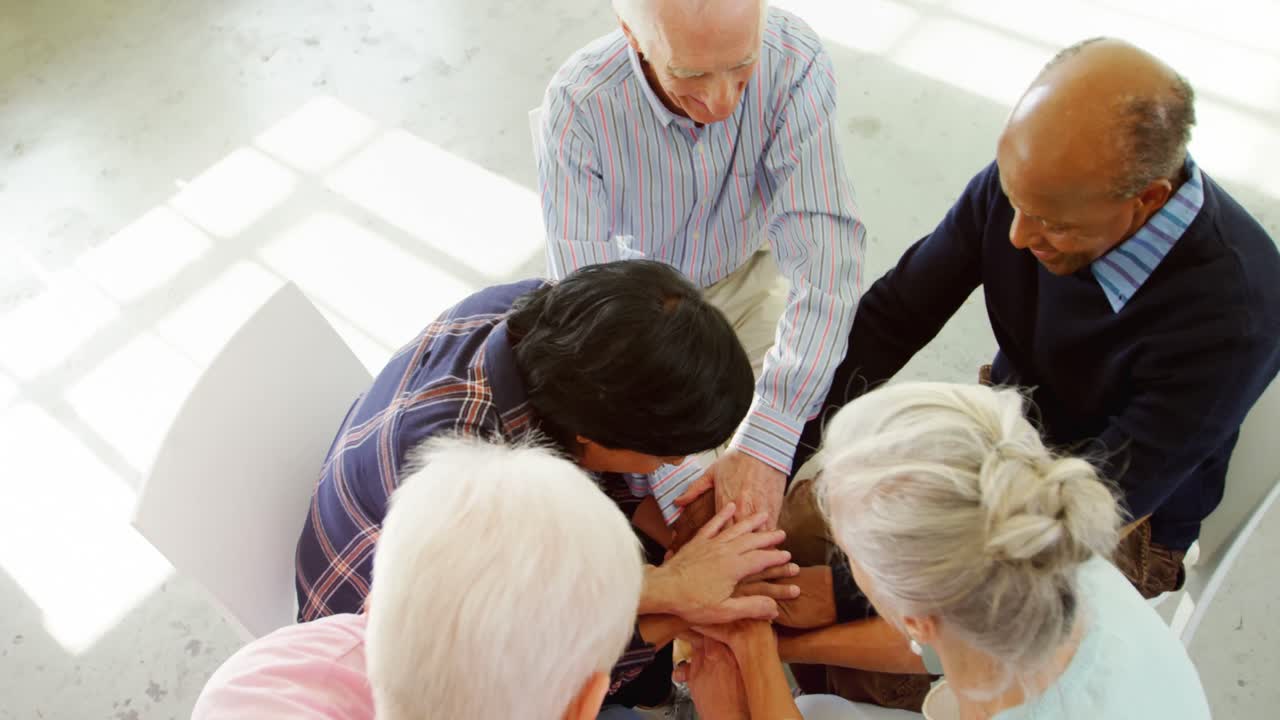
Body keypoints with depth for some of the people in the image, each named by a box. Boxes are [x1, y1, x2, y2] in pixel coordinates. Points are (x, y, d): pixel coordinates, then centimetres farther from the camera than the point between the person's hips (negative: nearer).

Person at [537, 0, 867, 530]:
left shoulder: (796, 63, -30)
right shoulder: (577, 106, -32)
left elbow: (824, 248, -33)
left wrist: (766, 443, -43)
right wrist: (675, 480, -41)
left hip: (747, 272, 2)